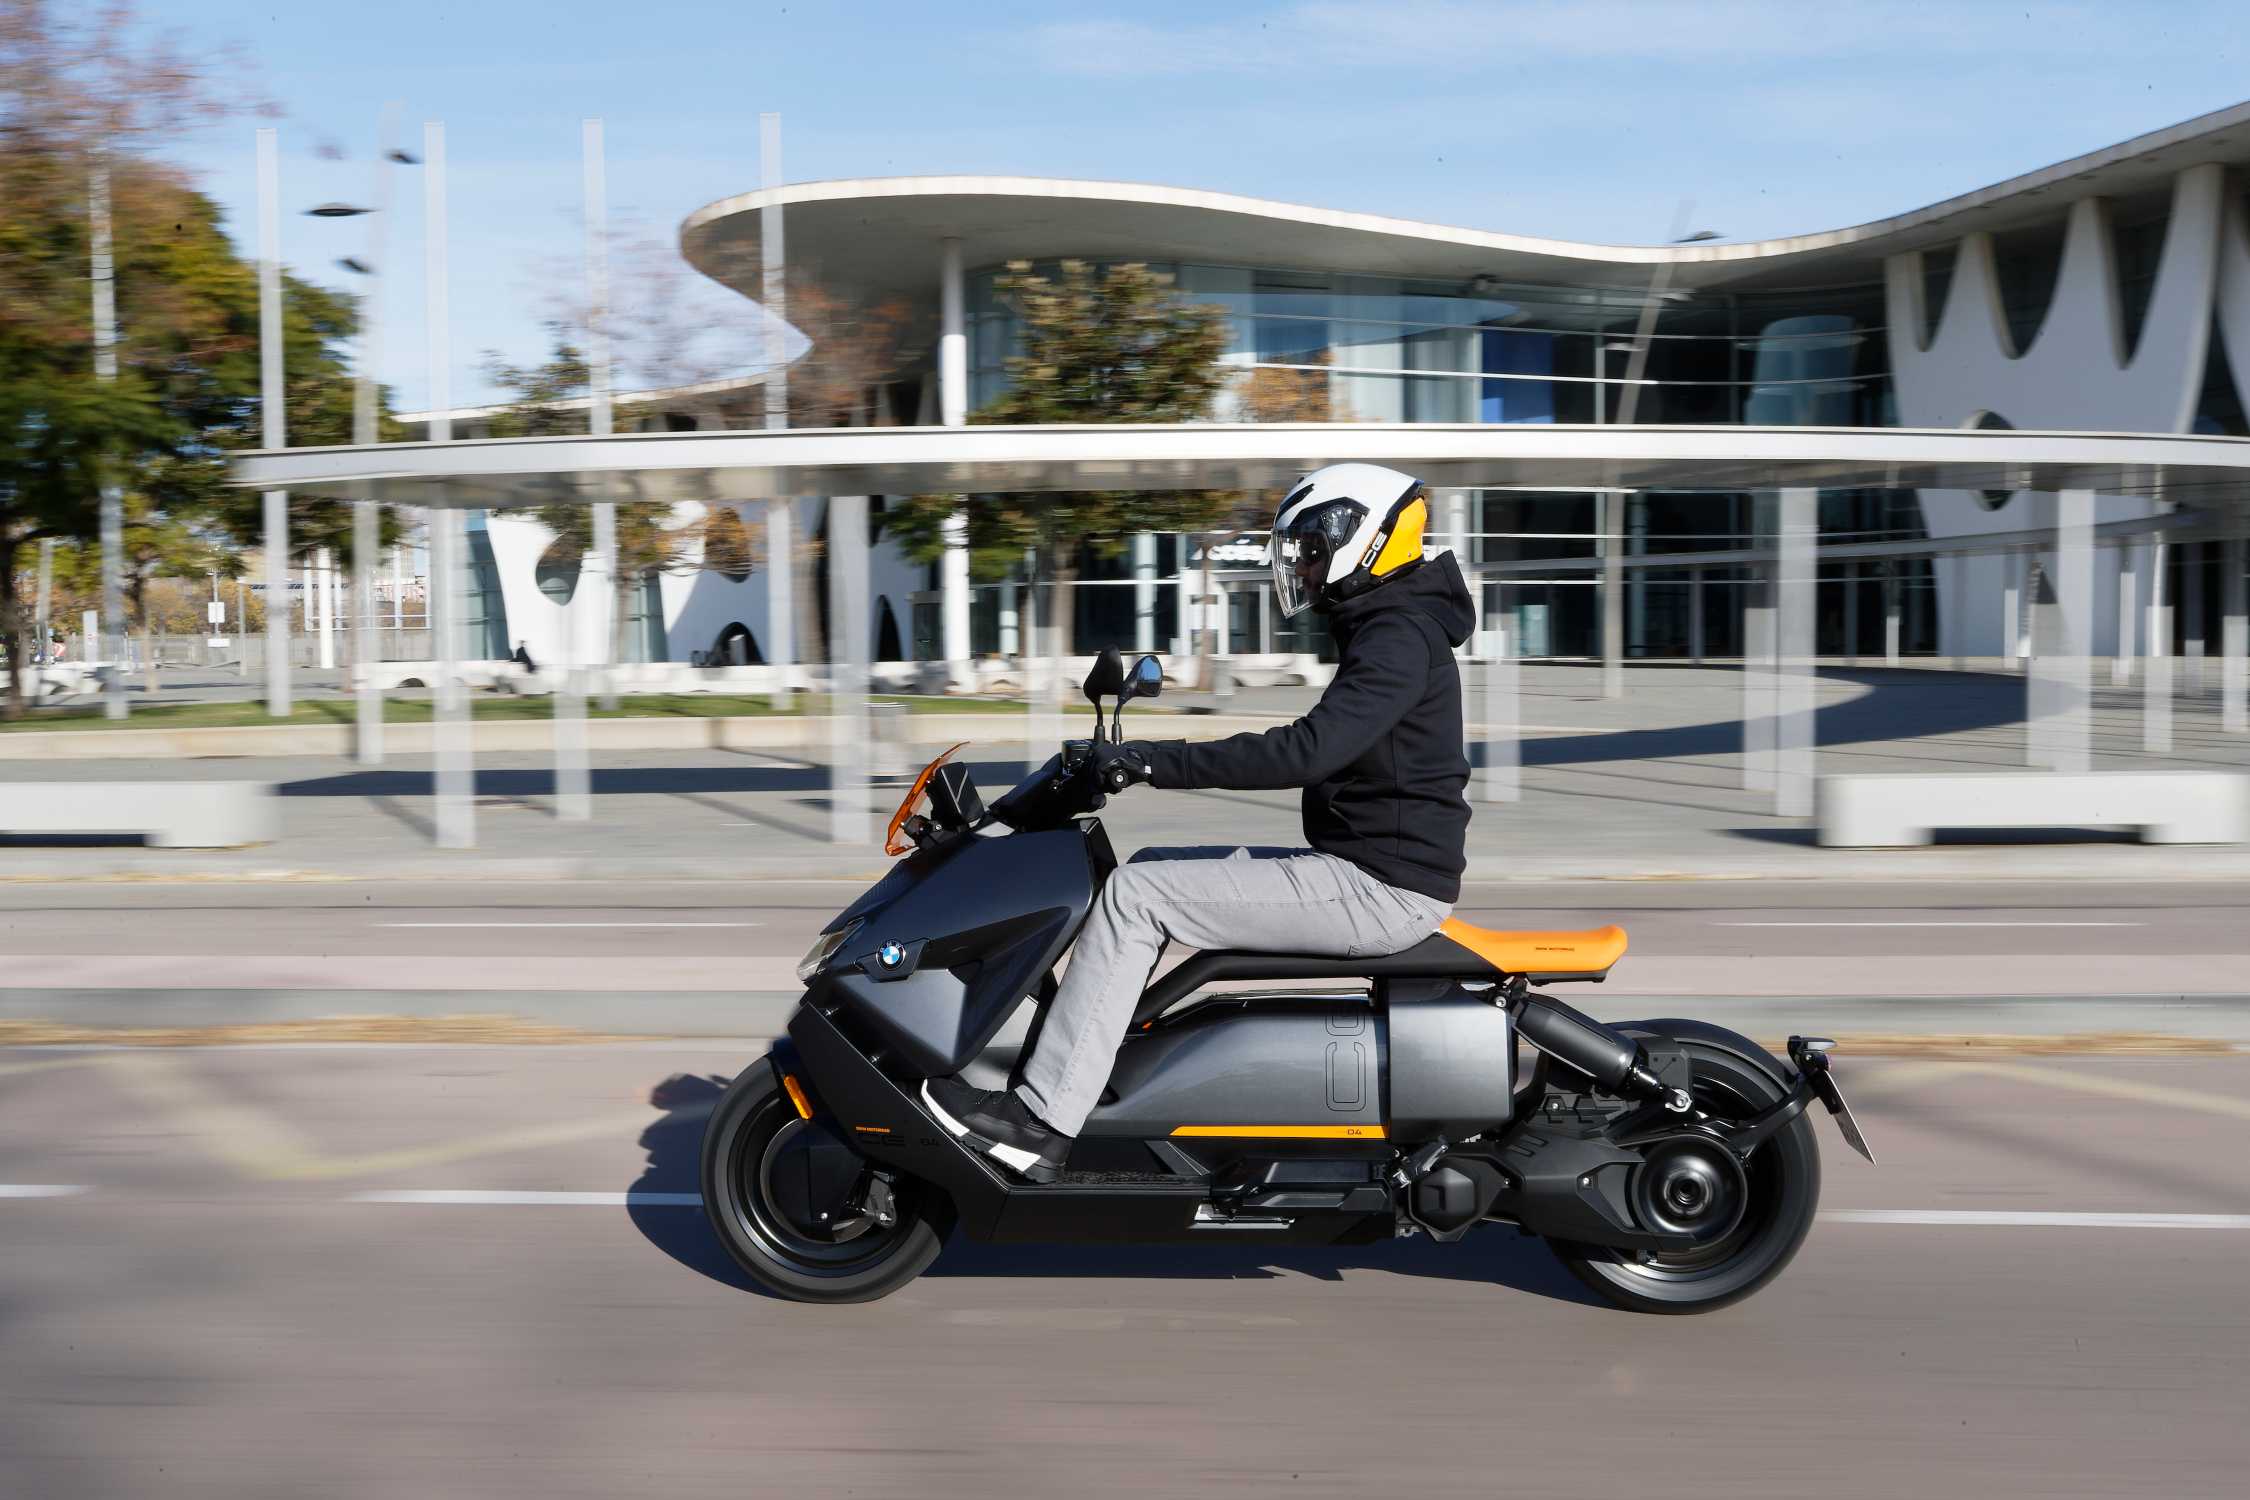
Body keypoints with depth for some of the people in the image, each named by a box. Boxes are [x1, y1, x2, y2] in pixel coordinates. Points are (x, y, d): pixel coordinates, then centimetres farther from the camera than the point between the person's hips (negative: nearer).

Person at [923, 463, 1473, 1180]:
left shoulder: (1400, 638, -17)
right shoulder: (1389, 630, 16)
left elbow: (1309, 749, -29)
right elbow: (1324, 750, 22)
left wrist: (1158, 761, -26)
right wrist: (1161, 759, 16)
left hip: (1382, 889, -10)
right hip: (1371, 868, 10)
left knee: (1136, 895, -15)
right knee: (1149, 868, 14)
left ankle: (1040, 1122, -14)